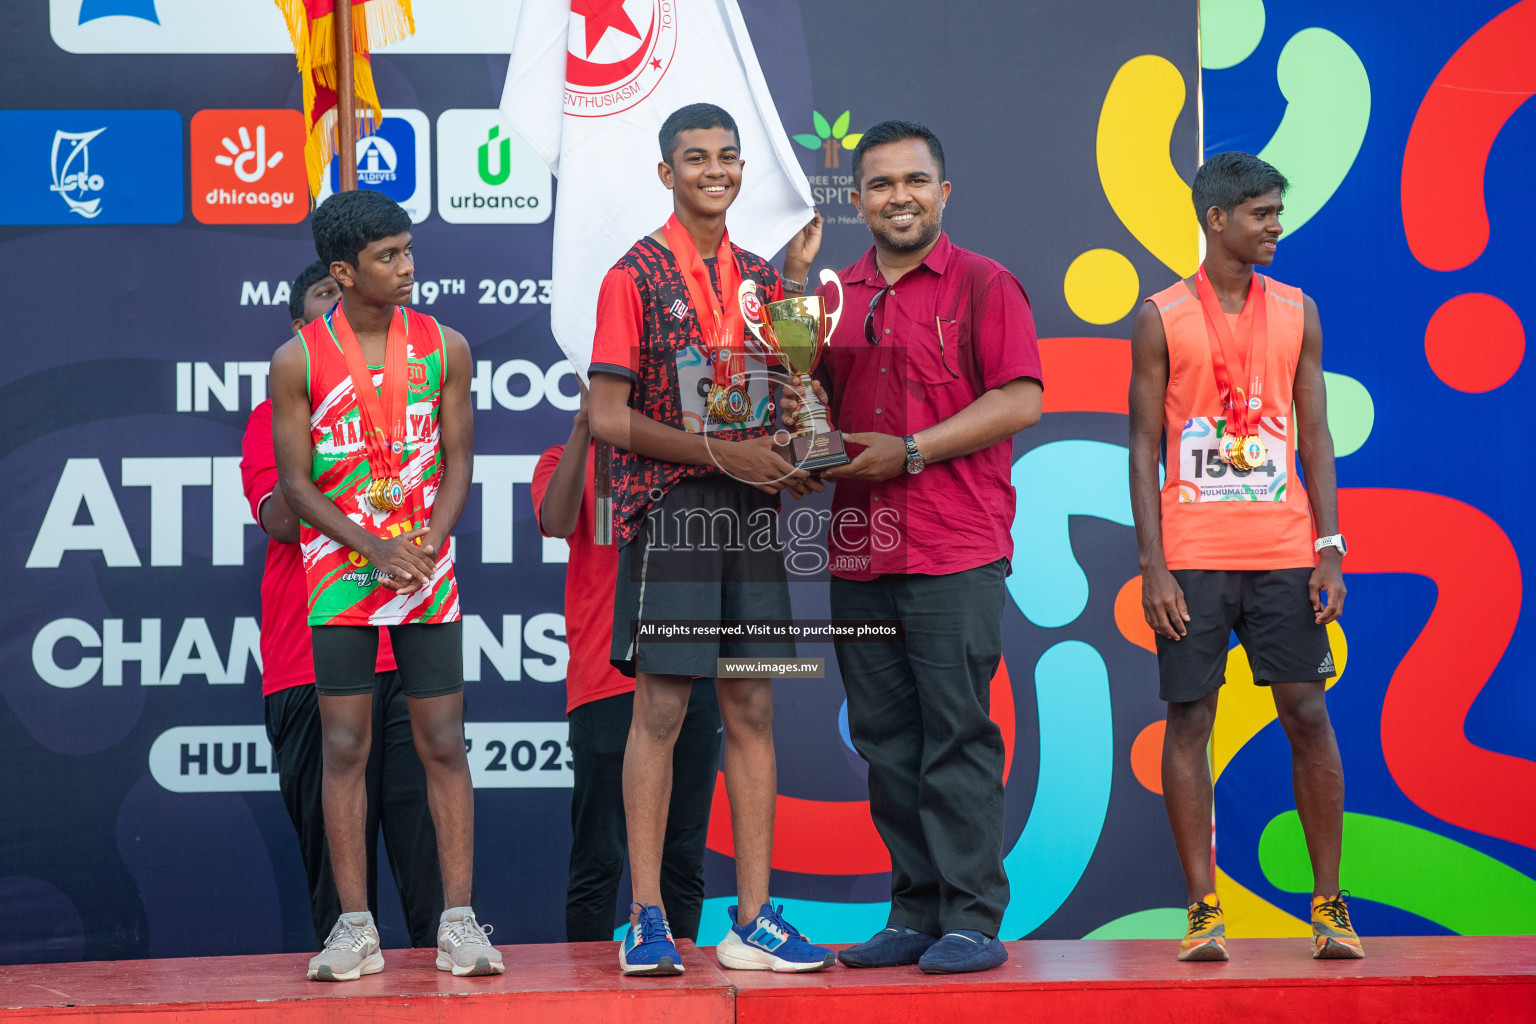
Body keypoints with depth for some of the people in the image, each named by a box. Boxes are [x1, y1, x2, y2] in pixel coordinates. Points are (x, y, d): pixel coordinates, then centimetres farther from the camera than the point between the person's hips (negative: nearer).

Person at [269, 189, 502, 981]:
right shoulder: (299, 361, -4)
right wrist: (375, 548, -14)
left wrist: (430, 542, -12)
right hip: (339, 573, -1)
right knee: (344, 746, -1)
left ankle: (458, 921, 2)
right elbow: (295, 482, -3)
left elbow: (457, 459, 5)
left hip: (427, 569, 1)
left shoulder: (443, 347, 3)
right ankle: (354, 927, 3)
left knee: (444, 744, -1)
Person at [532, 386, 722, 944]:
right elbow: (557, 521, -12)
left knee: (683, 856, 3)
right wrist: (585, 423, -19)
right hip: (607, 681, -3)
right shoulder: (568, 460, 9)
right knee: (599, 859, -5)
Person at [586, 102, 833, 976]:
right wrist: (722, 451, -15)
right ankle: (648, 920, -1)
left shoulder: (761, 275, 14)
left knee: (753, 710, 5)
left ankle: (753, 919, 8)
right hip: (669, 511, -5)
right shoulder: (637, 276, -3)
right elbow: (608, 417, -8)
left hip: (753, 511, 5)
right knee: (661, 708, -5)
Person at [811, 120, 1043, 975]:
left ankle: (973, 921, -3)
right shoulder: (835, 297, 16)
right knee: (886, 741, 7)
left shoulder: (984, 286, 1)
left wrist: (910, 452, -12)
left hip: (956, 550, -5)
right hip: (859, 551, 6)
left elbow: (1020, 401, -7)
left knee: (957, 735, -7)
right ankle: (915, 914, 13)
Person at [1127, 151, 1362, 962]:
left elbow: (1315, 435, 9)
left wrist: (1330, 547, 0)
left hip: (1284, 552, 2)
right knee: (1189, 719, -1)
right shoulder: (1162, 319, 1)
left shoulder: (1296, 312, 9)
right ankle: (1203, 909, 4)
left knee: (1307, 714, 0)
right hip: (1193, 556, -2)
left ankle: (1329, 904, 8)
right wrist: (1153, 566, -7)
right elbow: (1144, 446, 1)